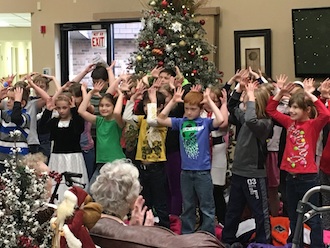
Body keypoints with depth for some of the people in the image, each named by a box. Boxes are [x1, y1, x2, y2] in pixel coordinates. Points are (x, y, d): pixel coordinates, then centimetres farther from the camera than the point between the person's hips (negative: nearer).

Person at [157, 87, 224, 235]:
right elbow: (160, 120, 0)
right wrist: (173, 101, -6)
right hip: (185, 171, 3)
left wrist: (209, 101, -16)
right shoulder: (181, 122, 4)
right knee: (187, 208, 15)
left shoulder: (206, 122, -5)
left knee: (207, 208, 5)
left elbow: (220, 120, -22)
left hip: (203, 171, -3)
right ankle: (186, 236, 26)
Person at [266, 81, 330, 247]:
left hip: (308, 178, -6)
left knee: (312, 218, 2)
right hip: (291, 177, 6)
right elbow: (270, 110, 14)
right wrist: (280, 93, 1)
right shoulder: (290, 122, 6)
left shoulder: (313, 125, -10)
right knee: (293, 217, 19)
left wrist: (310, 95, -23)